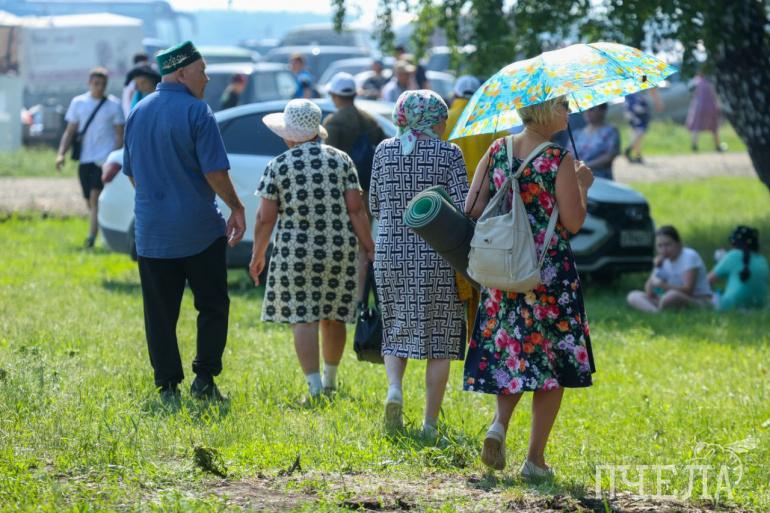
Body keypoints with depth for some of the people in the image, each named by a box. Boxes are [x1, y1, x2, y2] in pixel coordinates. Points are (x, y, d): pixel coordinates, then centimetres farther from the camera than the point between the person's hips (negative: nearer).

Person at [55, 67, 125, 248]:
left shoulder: (113, 105, 1)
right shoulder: (78, 103, 9)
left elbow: (120, 134, 1)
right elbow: (70, 131, 12)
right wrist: (61, 153, -2)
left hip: (105, 158, -4)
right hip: (85, 159, 4)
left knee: (96, 196, -18)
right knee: (90, 202, 8)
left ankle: (92, 236, -22)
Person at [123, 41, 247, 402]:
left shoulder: (138, 112, 7)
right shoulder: (196, 112, -11)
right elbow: (215, 172, -14)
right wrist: (236, 208, 0)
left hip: (152, 231, 4)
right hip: (198, 227, -4)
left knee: (160, 313, 7)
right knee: (212, 305, 9)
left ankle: (167, 385, 6)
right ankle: (204, 378, 2)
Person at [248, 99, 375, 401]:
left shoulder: (278, 166, -5)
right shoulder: (341, 160, 1)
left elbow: (265, 218, -4)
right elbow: (356, 209, -3)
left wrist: (257, 255, 7)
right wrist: (369, 249, 3)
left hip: (295, 252, -3)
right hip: (340, 251, 3)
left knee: (302, 319, -1)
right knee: (333, 317, 16)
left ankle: (314, 386, -10)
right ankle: (330, 381, 30)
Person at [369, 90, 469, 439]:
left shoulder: (384, 151, 4)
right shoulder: (448, 154, -6)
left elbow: (374, 206, 9)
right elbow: (463, 208, -11)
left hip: (391, 254, 3)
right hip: (437, 258, -3)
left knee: (396, 330, 16)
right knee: (439, 336, 5)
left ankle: (394, 388, -11)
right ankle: (430, 421, 4)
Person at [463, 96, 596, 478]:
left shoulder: (497, 151, 2)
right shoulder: (559, 161, -12)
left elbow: (472, 208, 1)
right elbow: (573, 223, -13)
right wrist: (582, 186, 3)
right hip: (550, 272, -5)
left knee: (510, 350, 19)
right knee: (551, 360, 6)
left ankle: (499, 424, -7)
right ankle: (535, 459, 5)